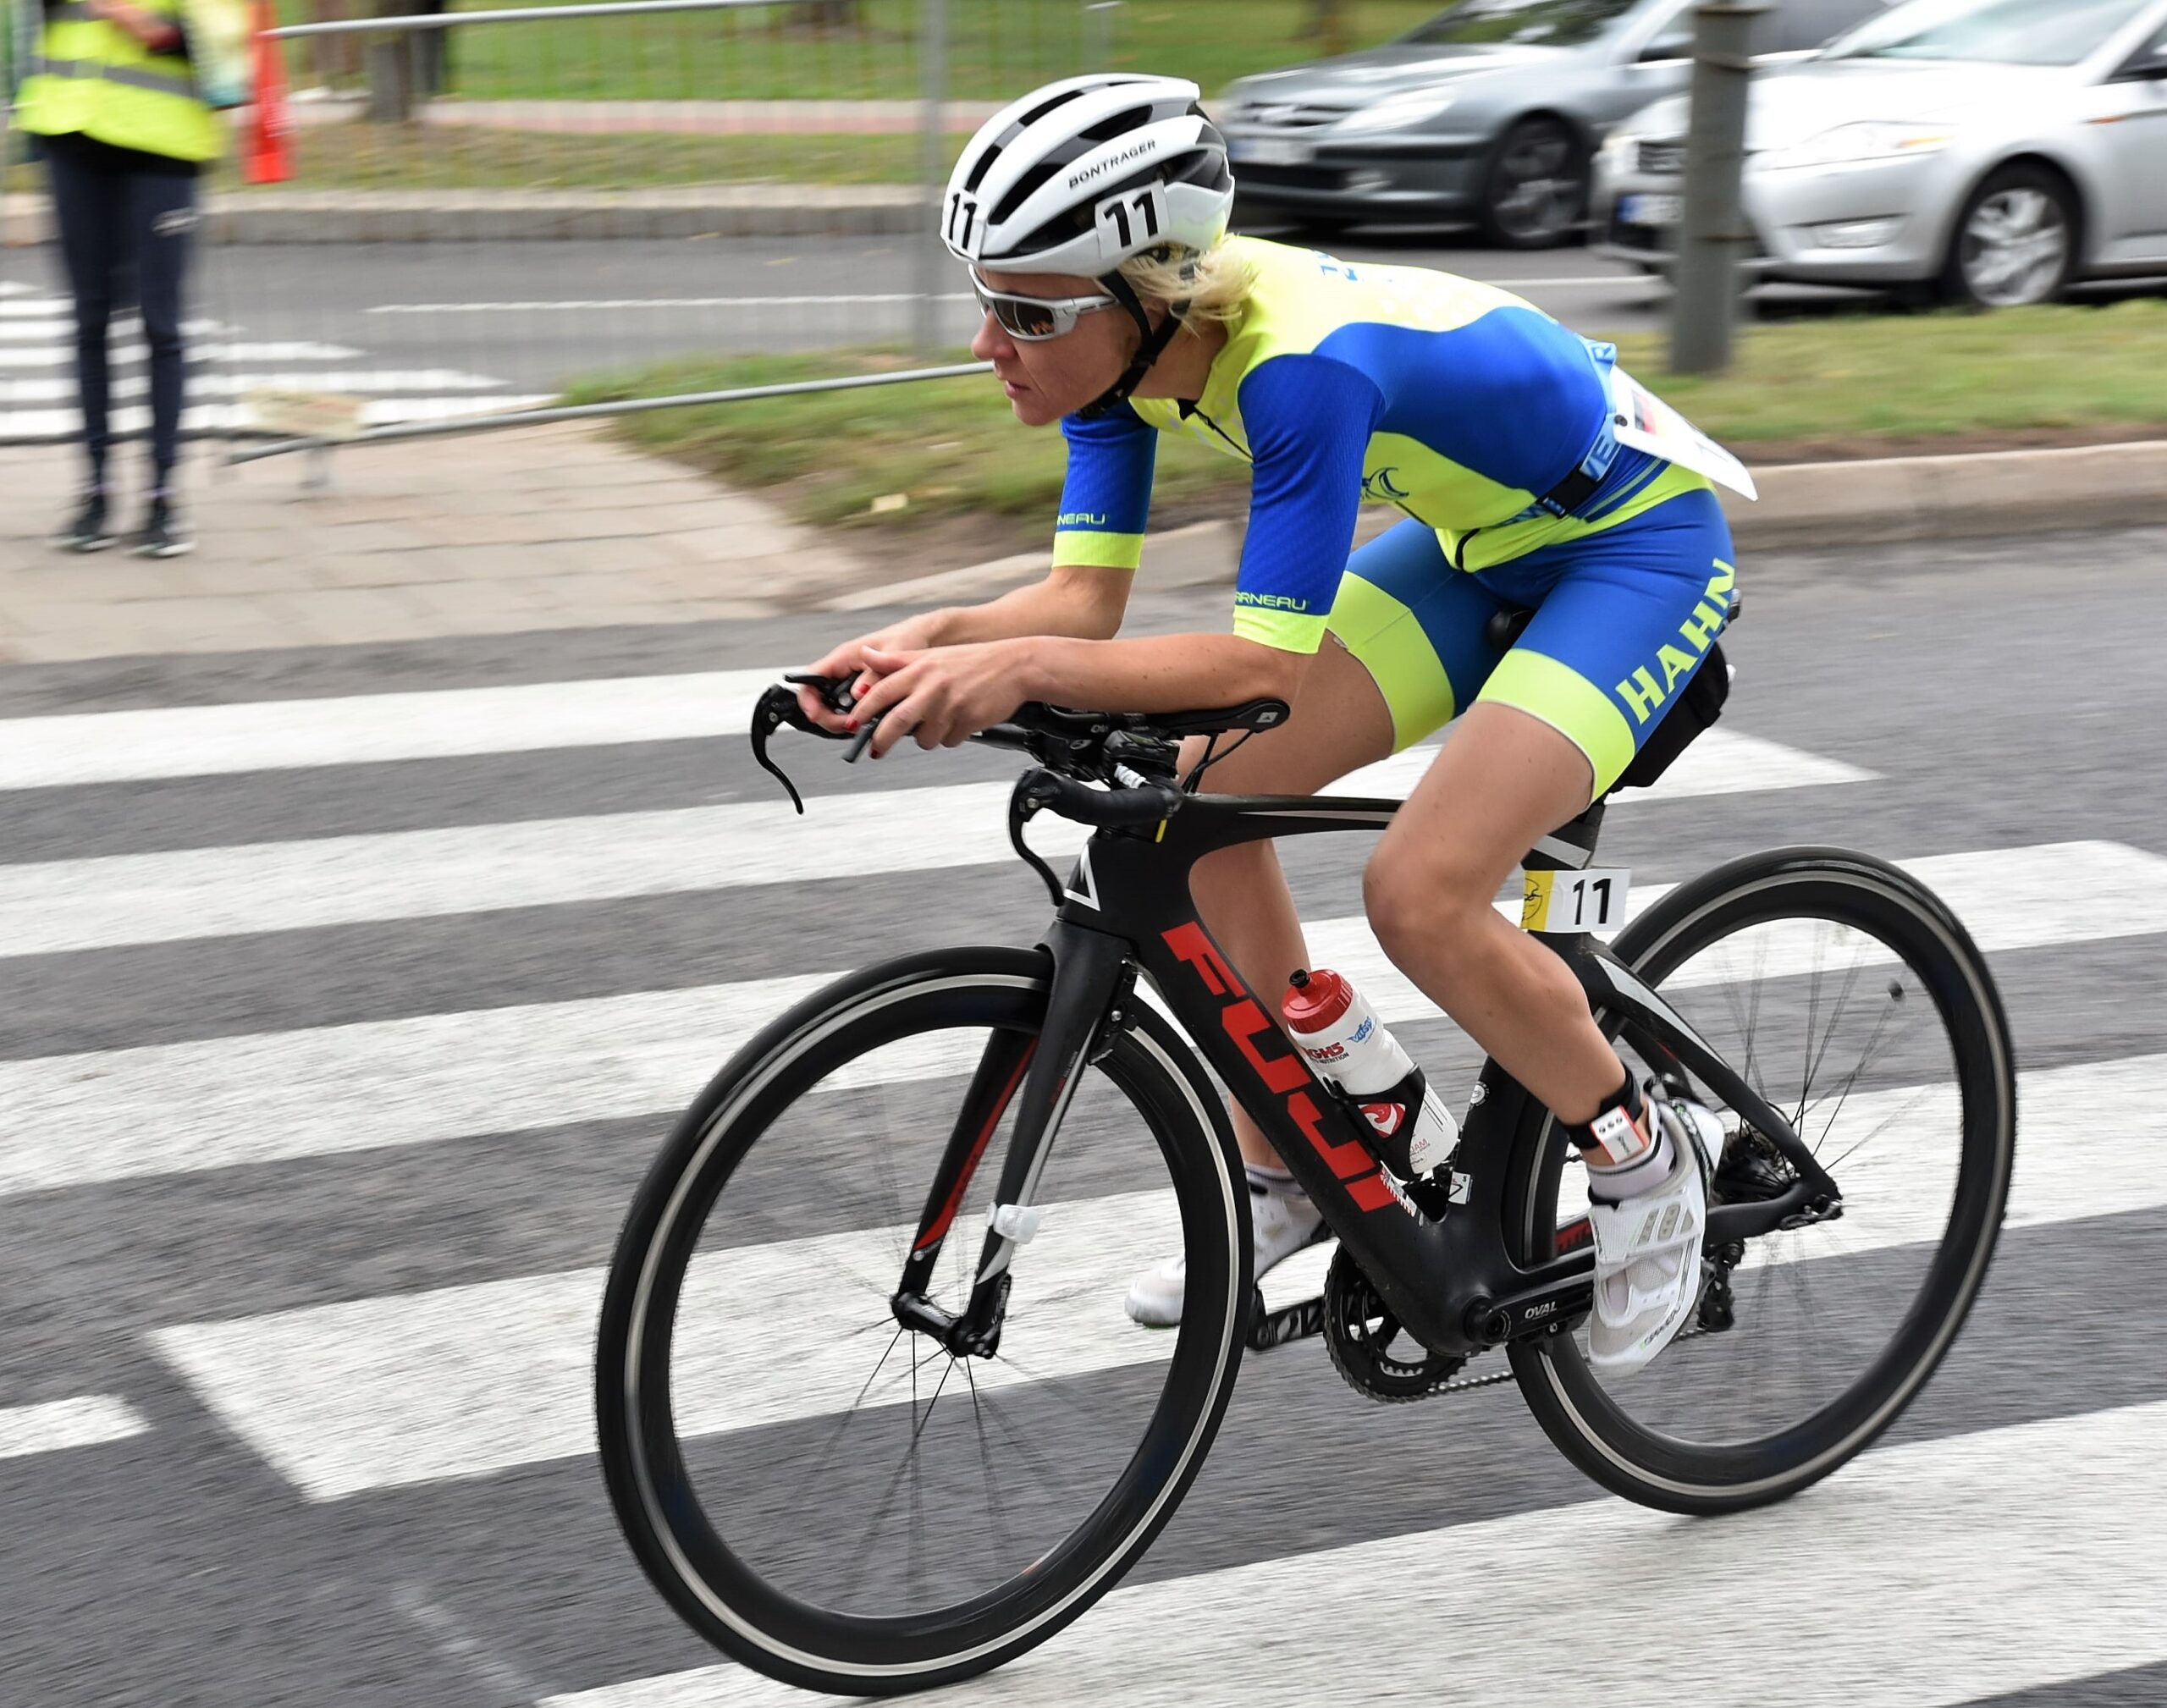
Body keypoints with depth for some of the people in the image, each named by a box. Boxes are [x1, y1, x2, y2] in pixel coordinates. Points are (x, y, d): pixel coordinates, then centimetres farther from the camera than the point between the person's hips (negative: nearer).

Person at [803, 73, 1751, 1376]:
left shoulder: (1304, 362, -36)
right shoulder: (1130, 335, -12)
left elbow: (1269, 663, -35)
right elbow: (1087, 594, -9)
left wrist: (1027, 665, -44)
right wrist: (935, 639, -27)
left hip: (1642, 540, -8)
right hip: (1482, 538, 8)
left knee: (1419, 894, -22)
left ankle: (1645, 1163, 3)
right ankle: (1289, 1177, 13)